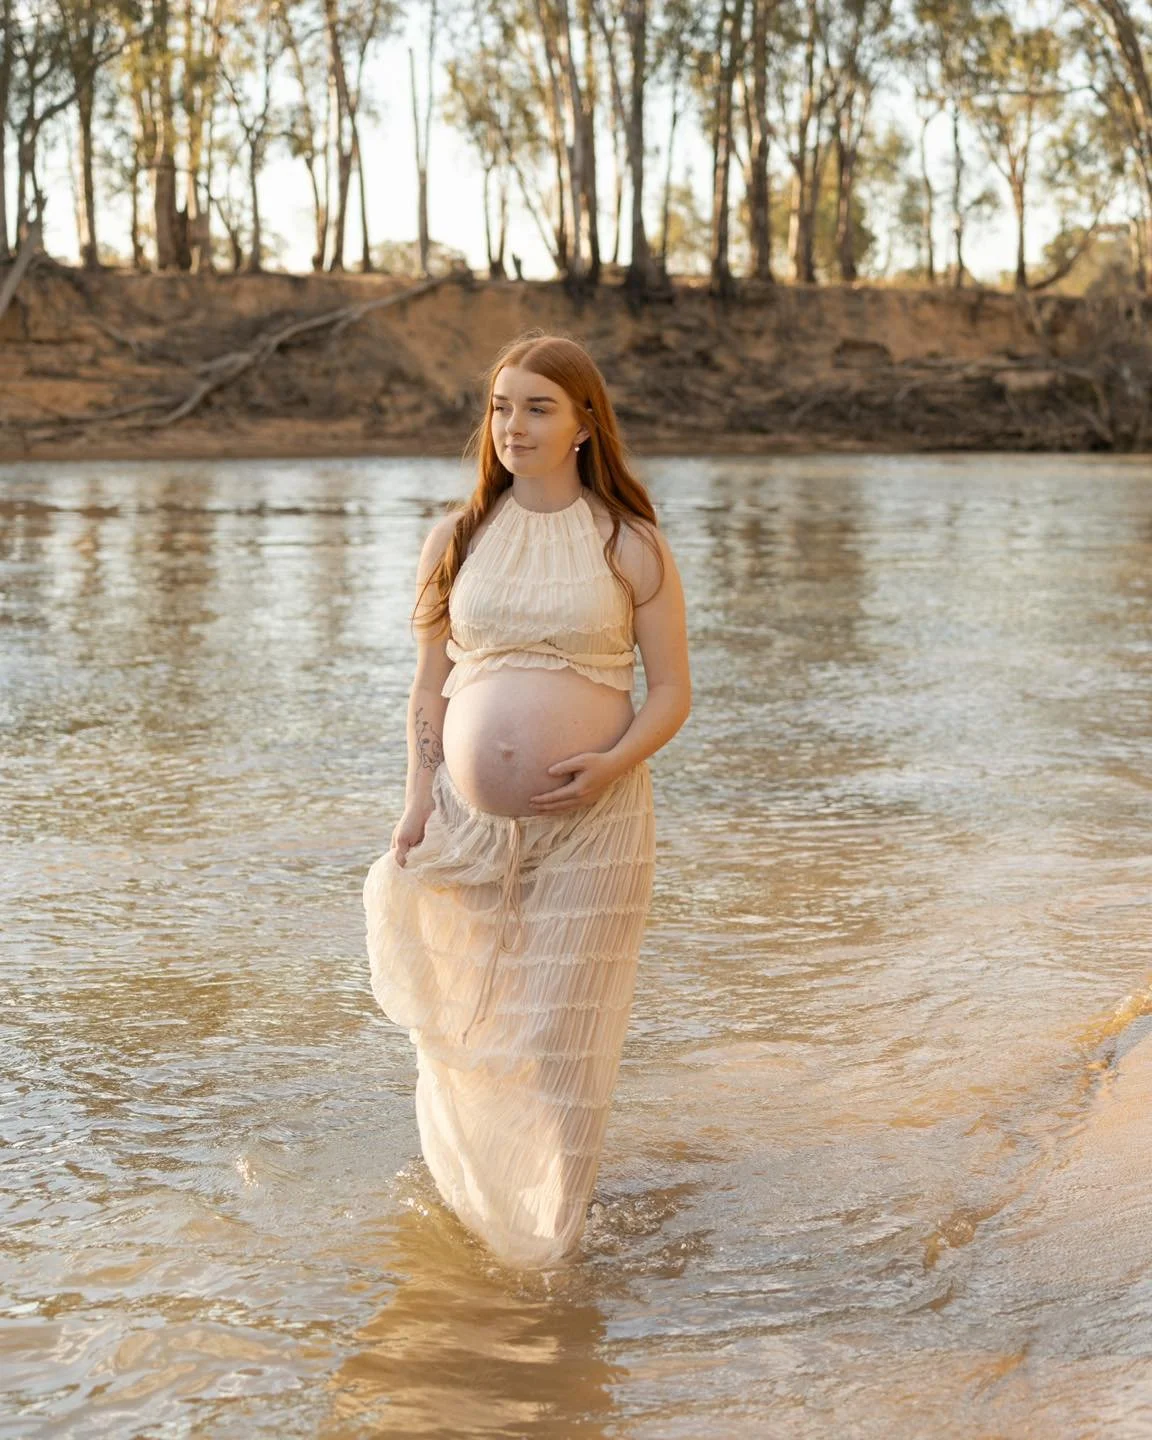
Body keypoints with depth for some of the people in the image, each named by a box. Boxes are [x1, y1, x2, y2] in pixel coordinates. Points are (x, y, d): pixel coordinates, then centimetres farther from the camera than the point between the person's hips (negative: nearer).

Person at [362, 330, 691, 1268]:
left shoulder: (630, 545, -2)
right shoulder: (456, 539, 6)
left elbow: (673, 691, 0)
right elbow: (431, 685, 11)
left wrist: (611, 764, -17)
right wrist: (419, 797, 0)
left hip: (590, 822, -3)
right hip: (468, 821, 3)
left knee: (559, 1032, 0)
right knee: (461, 1018, 14)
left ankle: (548, 1235, 20)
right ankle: (468, 1190, 41)